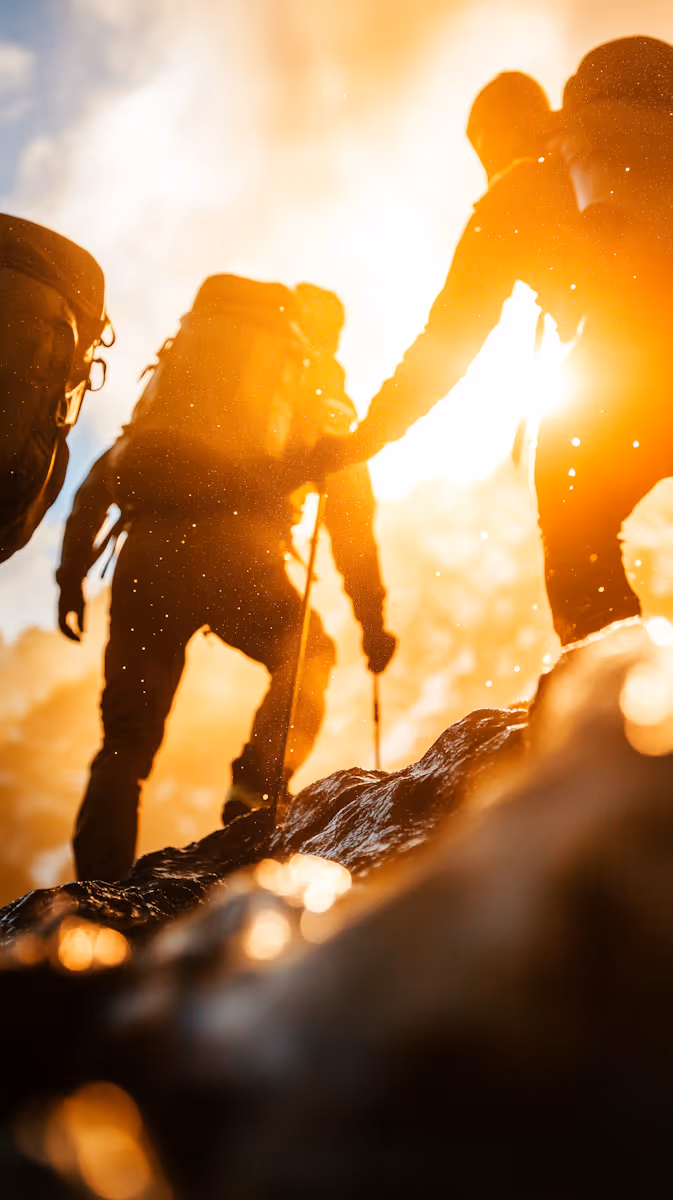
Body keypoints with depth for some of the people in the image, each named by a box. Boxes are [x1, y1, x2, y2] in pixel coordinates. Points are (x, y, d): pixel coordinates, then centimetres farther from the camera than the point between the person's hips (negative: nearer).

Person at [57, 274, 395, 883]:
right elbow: (352, 513, 17)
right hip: (234, 548, -3)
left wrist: (72, 569, 24)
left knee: (126, 740, 9)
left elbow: (107, 467, 25)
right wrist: (373, 618, 21)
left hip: (145, 551, 3)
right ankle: (255, 795, 1)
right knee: (306, 657, 22)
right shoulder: (314, 385, 23)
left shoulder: (179, 354, 32)